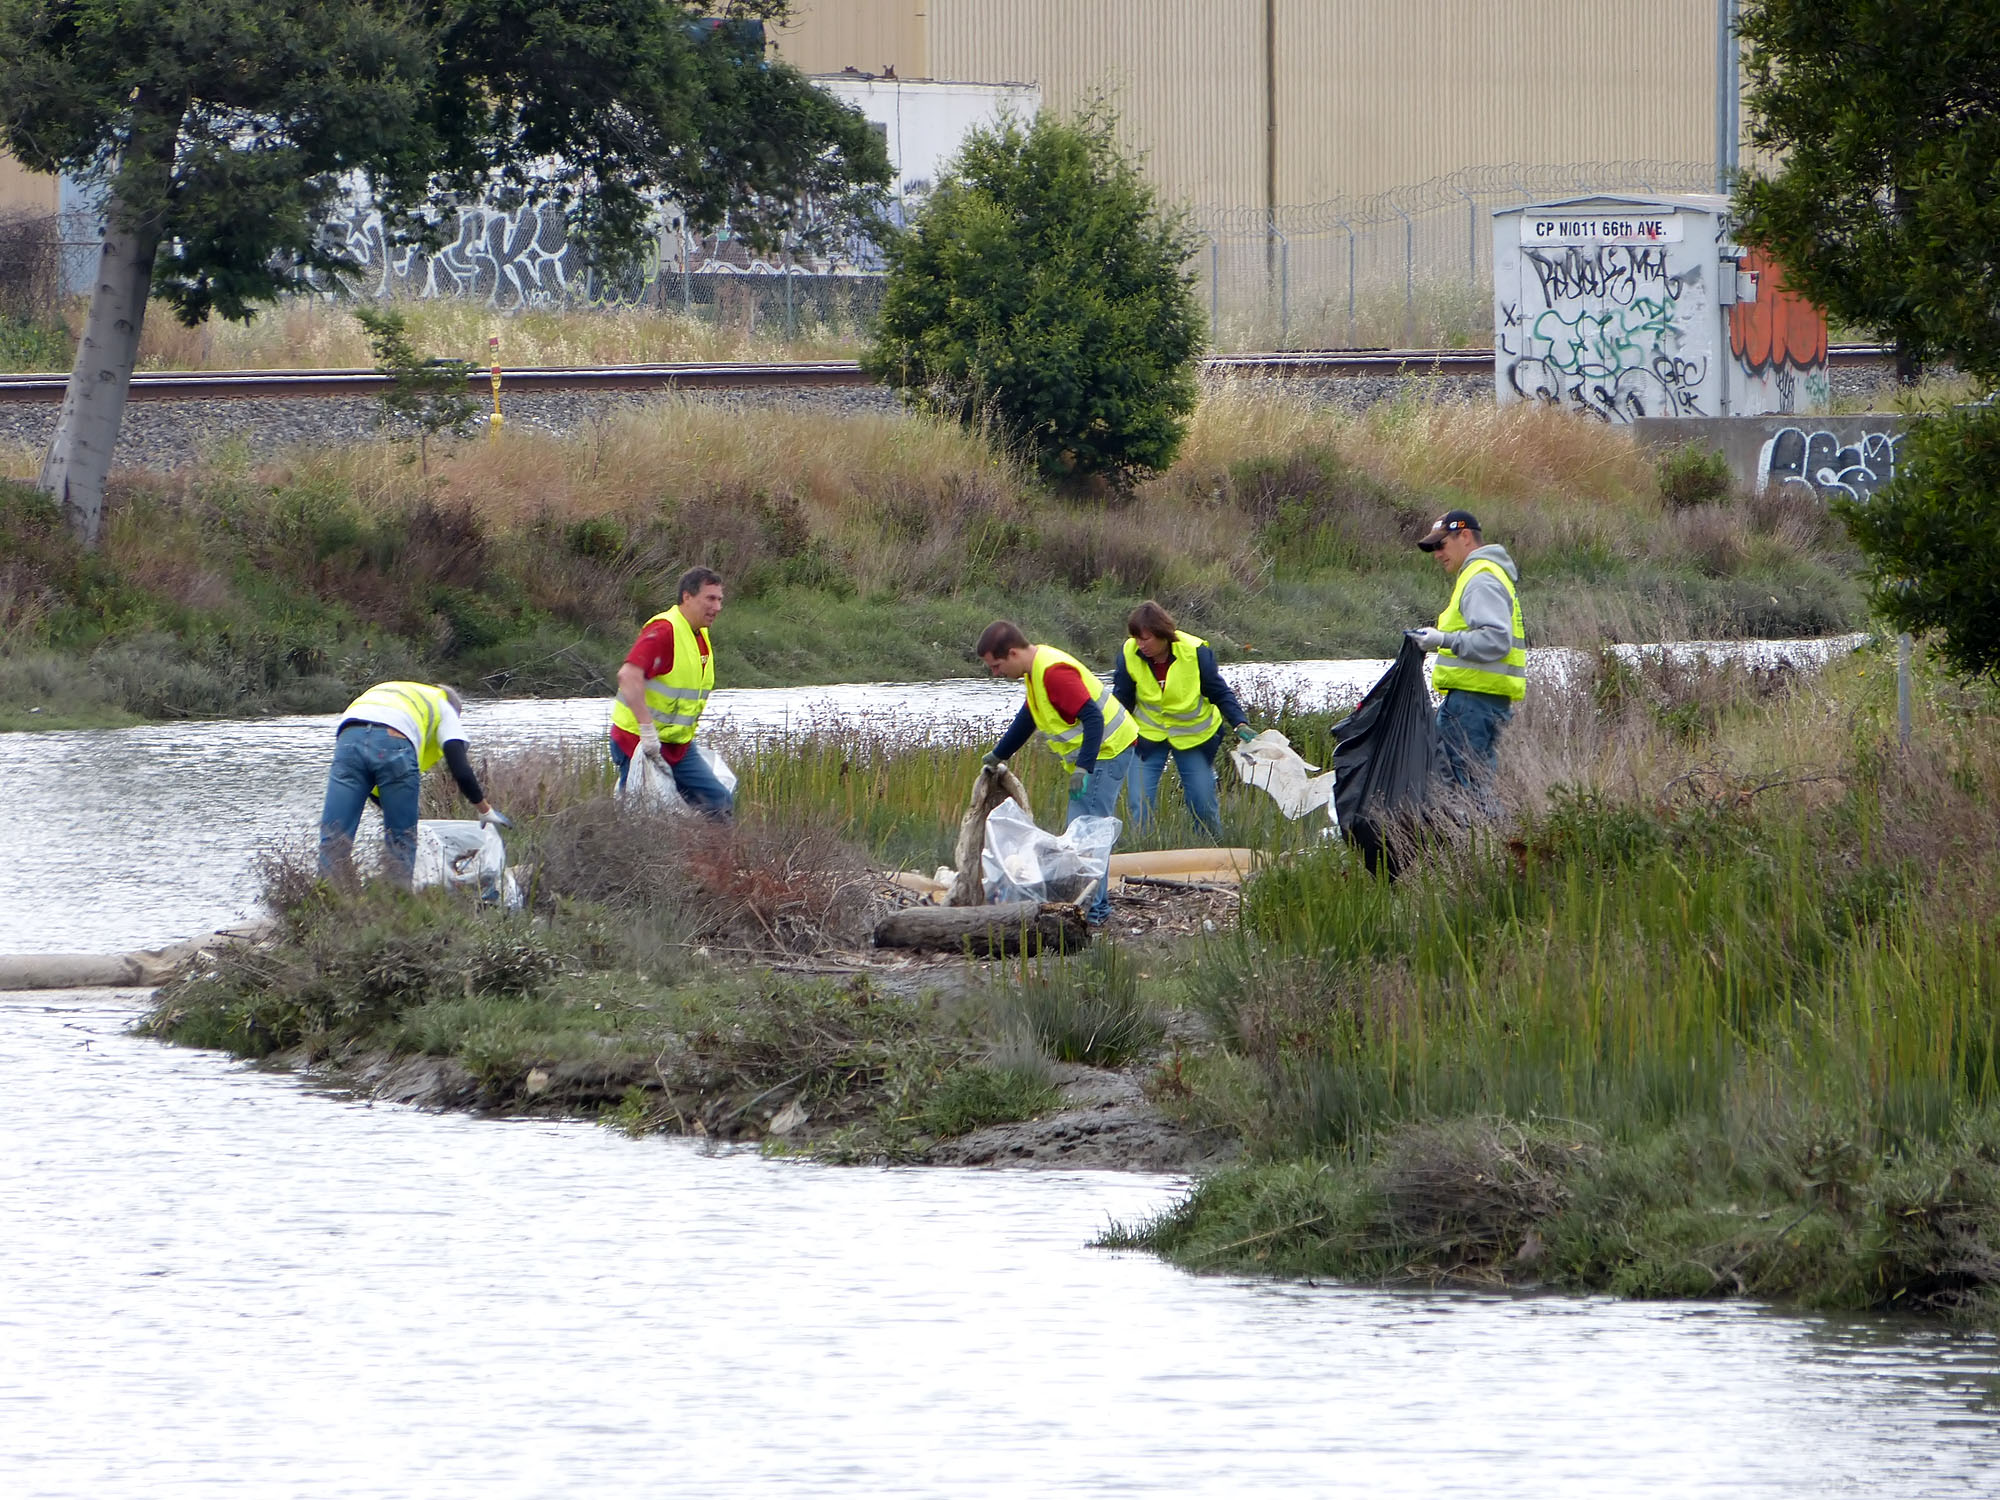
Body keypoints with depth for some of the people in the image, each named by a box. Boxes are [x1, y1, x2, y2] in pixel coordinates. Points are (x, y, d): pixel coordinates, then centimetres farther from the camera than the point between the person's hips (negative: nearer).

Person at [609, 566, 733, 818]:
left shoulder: (703, 638, 12)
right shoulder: (663, 631, -19)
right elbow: (629, 675, -33)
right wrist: (647, 730, -36)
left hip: (679, 747, 9)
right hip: (639, 741, -9)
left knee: (719, 804, 2)